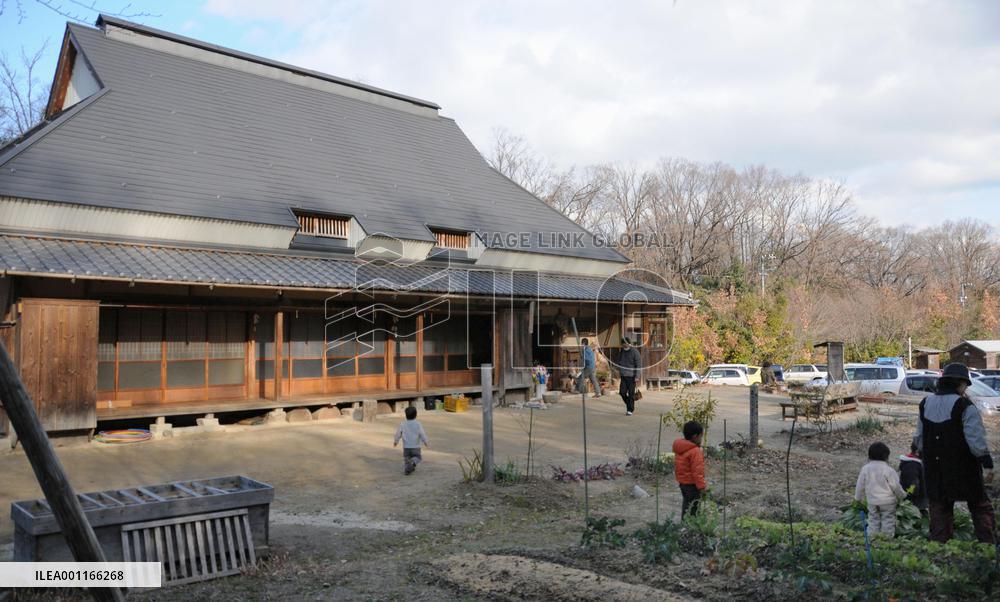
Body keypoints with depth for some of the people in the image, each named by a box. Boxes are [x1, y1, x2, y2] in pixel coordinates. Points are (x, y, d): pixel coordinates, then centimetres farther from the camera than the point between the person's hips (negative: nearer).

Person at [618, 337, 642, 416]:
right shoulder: (622, 351, 9)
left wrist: (637, 376, -13)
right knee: (622, 392, 2)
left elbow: (639, 364, -9)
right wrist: (619, 370, 14)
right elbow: (619, 361, 22)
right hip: (623, 376, 5)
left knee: (631, 393, -2)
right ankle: (629, 405, 23)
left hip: (631, 376, -5)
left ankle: (630, 410, 6)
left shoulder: (634, 351, -8)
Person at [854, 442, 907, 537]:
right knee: (888, 520, 9)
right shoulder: (888, 470, -16)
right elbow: (896, 486, -8)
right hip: (887, 501, -3)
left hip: (872, 501, 3)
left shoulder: (865, 469, -4)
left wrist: (858, 498, 13)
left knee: (873, 521, 12)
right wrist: (902, 495, 11)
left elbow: (860, 486, 1)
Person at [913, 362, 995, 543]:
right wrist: (987, 464, -12)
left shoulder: (926, 403, 6)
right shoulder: (964, 405, -14)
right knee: (980, 507, 10)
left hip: (934, 470, 5)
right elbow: (976, 439, -17)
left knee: (939, 508, 12)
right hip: (963, 468, -5)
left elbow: (919, 437, 13)